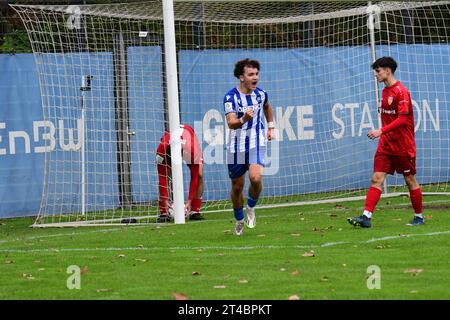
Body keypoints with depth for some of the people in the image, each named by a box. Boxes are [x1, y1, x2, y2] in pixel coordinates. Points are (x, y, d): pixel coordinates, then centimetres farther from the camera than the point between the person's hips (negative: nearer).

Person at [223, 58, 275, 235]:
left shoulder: (261, 94, -1)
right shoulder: (230, 97, -15)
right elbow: (231, 123, -28)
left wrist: (271, 126, 22)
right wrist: (244, 119, -47)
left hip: (257, 143, 1)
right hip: (236, 147, -1)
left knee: (256, 178, -23)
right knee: (237, 186, 8)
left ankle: (251, 208, 5)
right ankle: (239, 221, 31)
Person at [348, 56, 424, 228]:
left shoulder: (401, 92, -15)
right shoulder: (385, 91, 11)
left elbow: (402, 119, -22)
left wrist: (381, 131, -28)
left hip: (403, 146, -7)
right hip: (386, 145, 7)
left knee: (410, 180, 5)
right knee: (376, 179, -5)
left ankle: (419, 217, 19)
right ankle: (366, 217, -13)